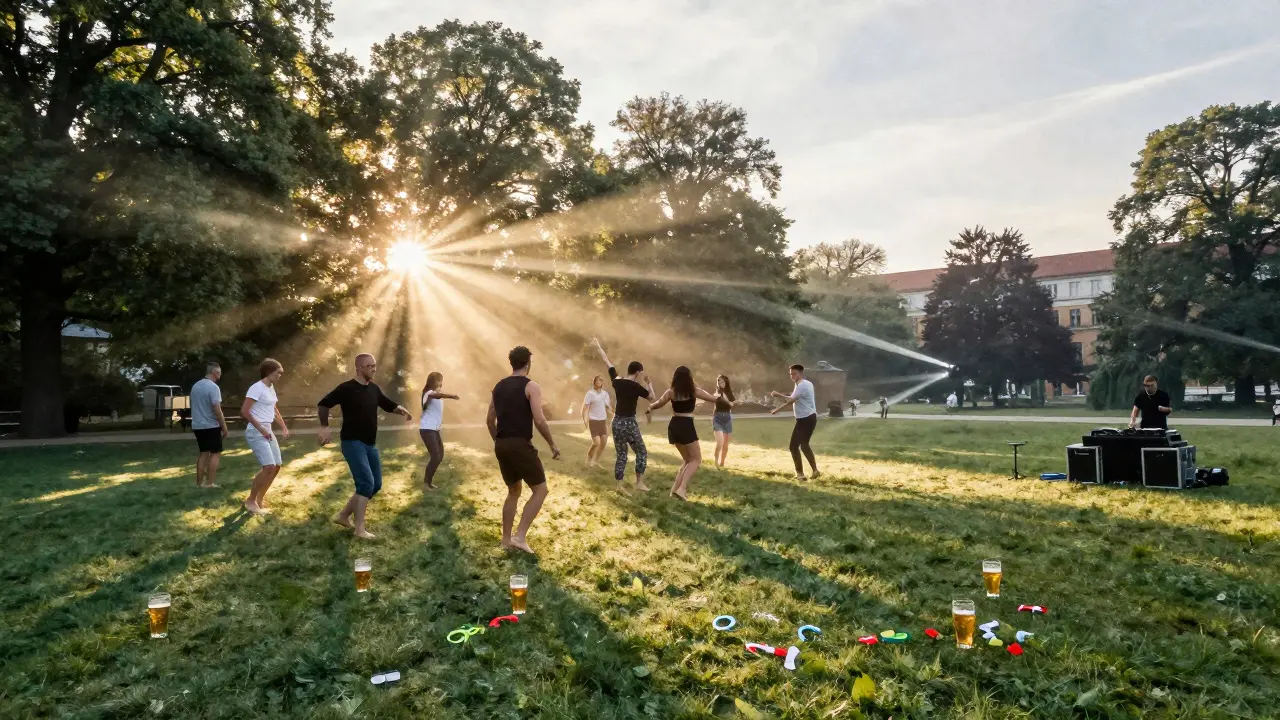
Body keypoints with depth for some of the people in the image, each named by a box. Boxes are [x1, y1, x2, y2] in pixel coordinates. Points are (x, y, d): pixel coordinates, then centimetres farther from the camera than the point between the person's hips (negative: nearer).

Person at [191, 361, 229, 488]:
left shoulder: (195, 385, 9)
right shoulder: (213, 387, -16)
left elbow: (195, 406, 17)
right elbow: (217, 409, -19)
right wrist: (224, 426, -13)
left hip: (197, 425, 8)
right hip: (211, 426, -8)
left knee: (203, 453, 13)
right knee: (215, 453, 0)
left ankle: (200, 482, 13)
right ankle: (210, 483, -4)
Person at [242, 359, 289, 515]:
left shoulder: (271, 388, 14)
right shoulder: (257, 387, -15)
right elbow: (244, 411, -21)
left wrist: (283, 428, 12)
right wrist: (261, 429, -19)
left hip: (268, 432, 9)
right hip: (256, 433, -9)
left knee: (276, 466, 9)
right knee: (269, 467, -16)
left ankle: (260, 498, 22)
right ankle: (250, 501, -1)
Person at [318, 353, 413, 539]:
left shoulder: (374, 389, 7)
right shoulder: (346, 388, -12)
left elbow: (389, 405, 19)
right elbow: (323, 404, -11)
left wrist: (402, 411, -2)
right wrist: (324, 427, -22)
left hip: (370, 444, 8)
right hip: (352, 443, -8)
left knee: (376, 484, 10)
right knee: (366, 483, -16)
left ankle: (343, 515, 23)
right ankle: (360, 528, -7)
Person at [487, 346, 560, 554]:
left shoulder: (498, 386, 13)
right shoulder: (531, 386, -8)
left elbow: (490, 420, 16)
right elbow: (539, 420, -16)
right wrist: (553, 445, -5)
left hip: (501, 445, 7)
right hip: (520, 445, -7)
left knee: (513, 491, 21)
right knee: (540, 490, 3)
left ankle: (506, 539, 22)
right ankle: (520, 536, -5)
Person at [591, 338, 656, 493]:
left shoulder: (616, 381, 2)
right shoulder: (636, 387, -11)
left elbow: (607, 362, 13)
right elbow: (652, 398, 3)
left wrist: (598, 346, 23)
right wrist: (649, 383, 14)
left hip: (616, 422, 6)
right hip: (629, 423, -6)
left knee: (621, 455, 12)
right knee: (641, 452, 9)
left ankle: (619, 485, 9)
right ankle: (639, 483, 6)